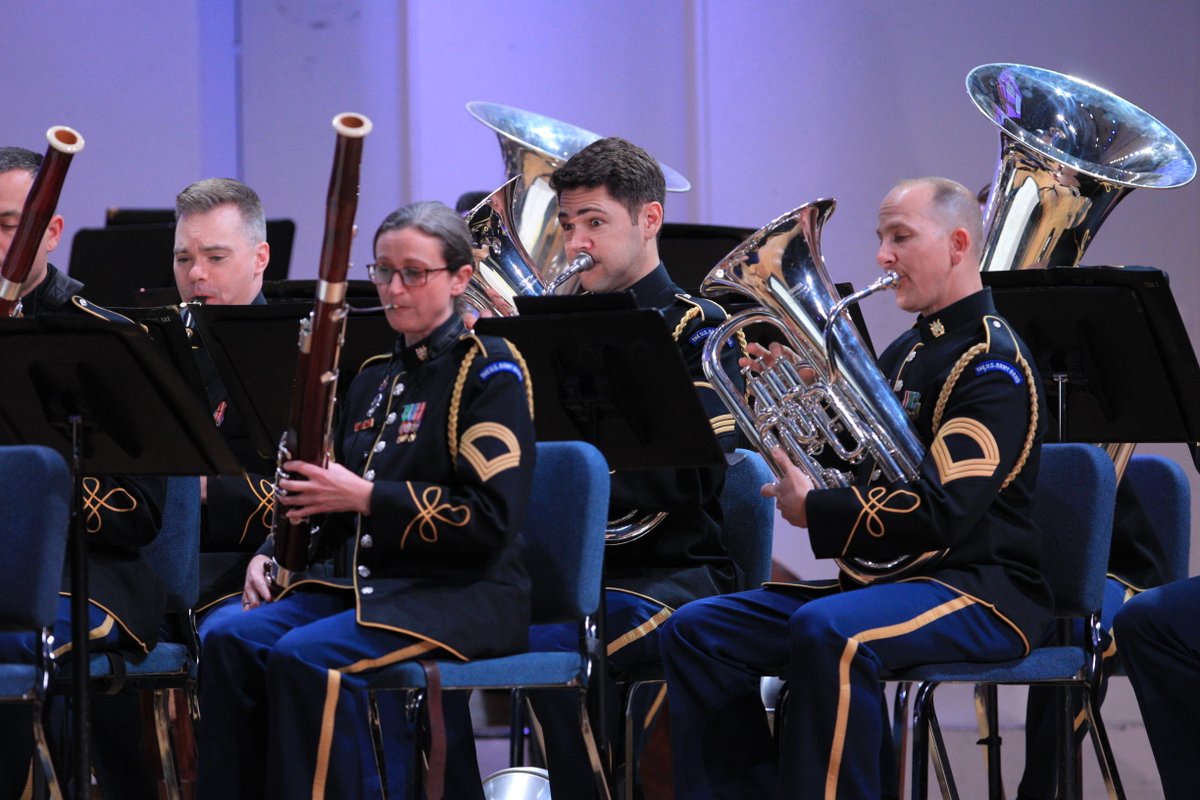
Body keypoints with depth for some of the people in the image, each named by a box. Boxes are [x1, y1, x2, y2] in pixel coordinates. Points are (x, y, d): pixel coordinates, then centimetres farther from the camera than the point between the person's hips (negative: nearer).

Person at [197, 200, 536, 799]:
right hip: (356, 580, 7)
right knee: (231, 640, -19)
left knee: (308, 656, -32)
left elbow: (491, 517, -15)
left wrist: (365, 496, -18)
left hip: (459, 594, -7)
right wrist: (273, 551, 5)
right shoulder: (375, 379, 19)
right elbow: (333, 496, 26)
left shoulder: (488, 370, -4)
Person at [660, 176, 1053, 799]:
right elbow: (860, 472, 19)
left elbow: (941, 511, -22)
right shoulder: (904, 354, 19)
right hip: (883, 579, 9)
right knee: (696, 631, -2)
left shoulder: (993, 362, -11)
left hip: (979, 590, -9)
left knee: (827, 632, -38)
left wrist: (814, 511, -13)